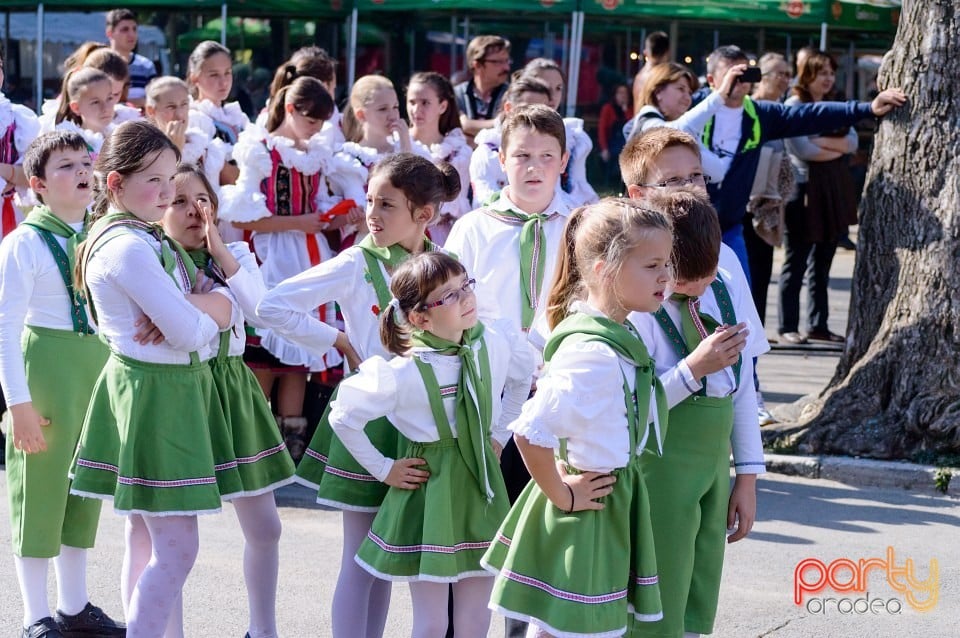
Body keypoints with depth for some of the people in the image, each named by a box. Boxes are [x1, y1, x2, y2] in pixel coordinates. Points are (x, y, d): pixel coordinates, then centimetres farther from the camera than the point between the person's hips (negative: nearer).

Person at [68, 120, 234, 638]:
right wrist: (209, 312, 1)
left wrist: (186, 311, -15)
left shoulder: (147, 238, 12)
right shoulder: (129, 247, -19)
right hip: (155, 393, -10)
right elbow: (190, 332, -22)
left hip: (174, 387, 10)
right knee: (176, 550, -10)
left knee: (145, 537, 15)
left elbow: (227, 304, 7)